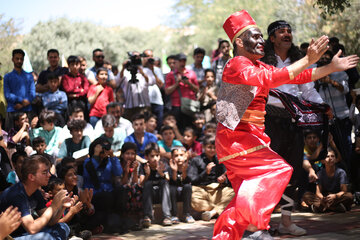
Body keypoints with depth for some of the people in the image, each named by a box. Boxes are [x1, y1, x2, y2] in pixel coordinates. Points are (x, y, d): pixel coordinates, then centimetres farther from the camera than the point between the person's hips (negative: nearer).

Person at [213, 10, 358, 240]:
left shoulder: (258, 66, 16)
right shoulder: (237, 65, -13)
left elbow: (297, 76, 18)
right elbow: (272, 78, -29)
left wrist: (331, 68, 14)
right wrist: (308, 60, -32)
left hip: (247, 136, 10)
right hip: (235, 137, -10)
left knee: (248, 194, 11)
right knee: (278, 169, -19)